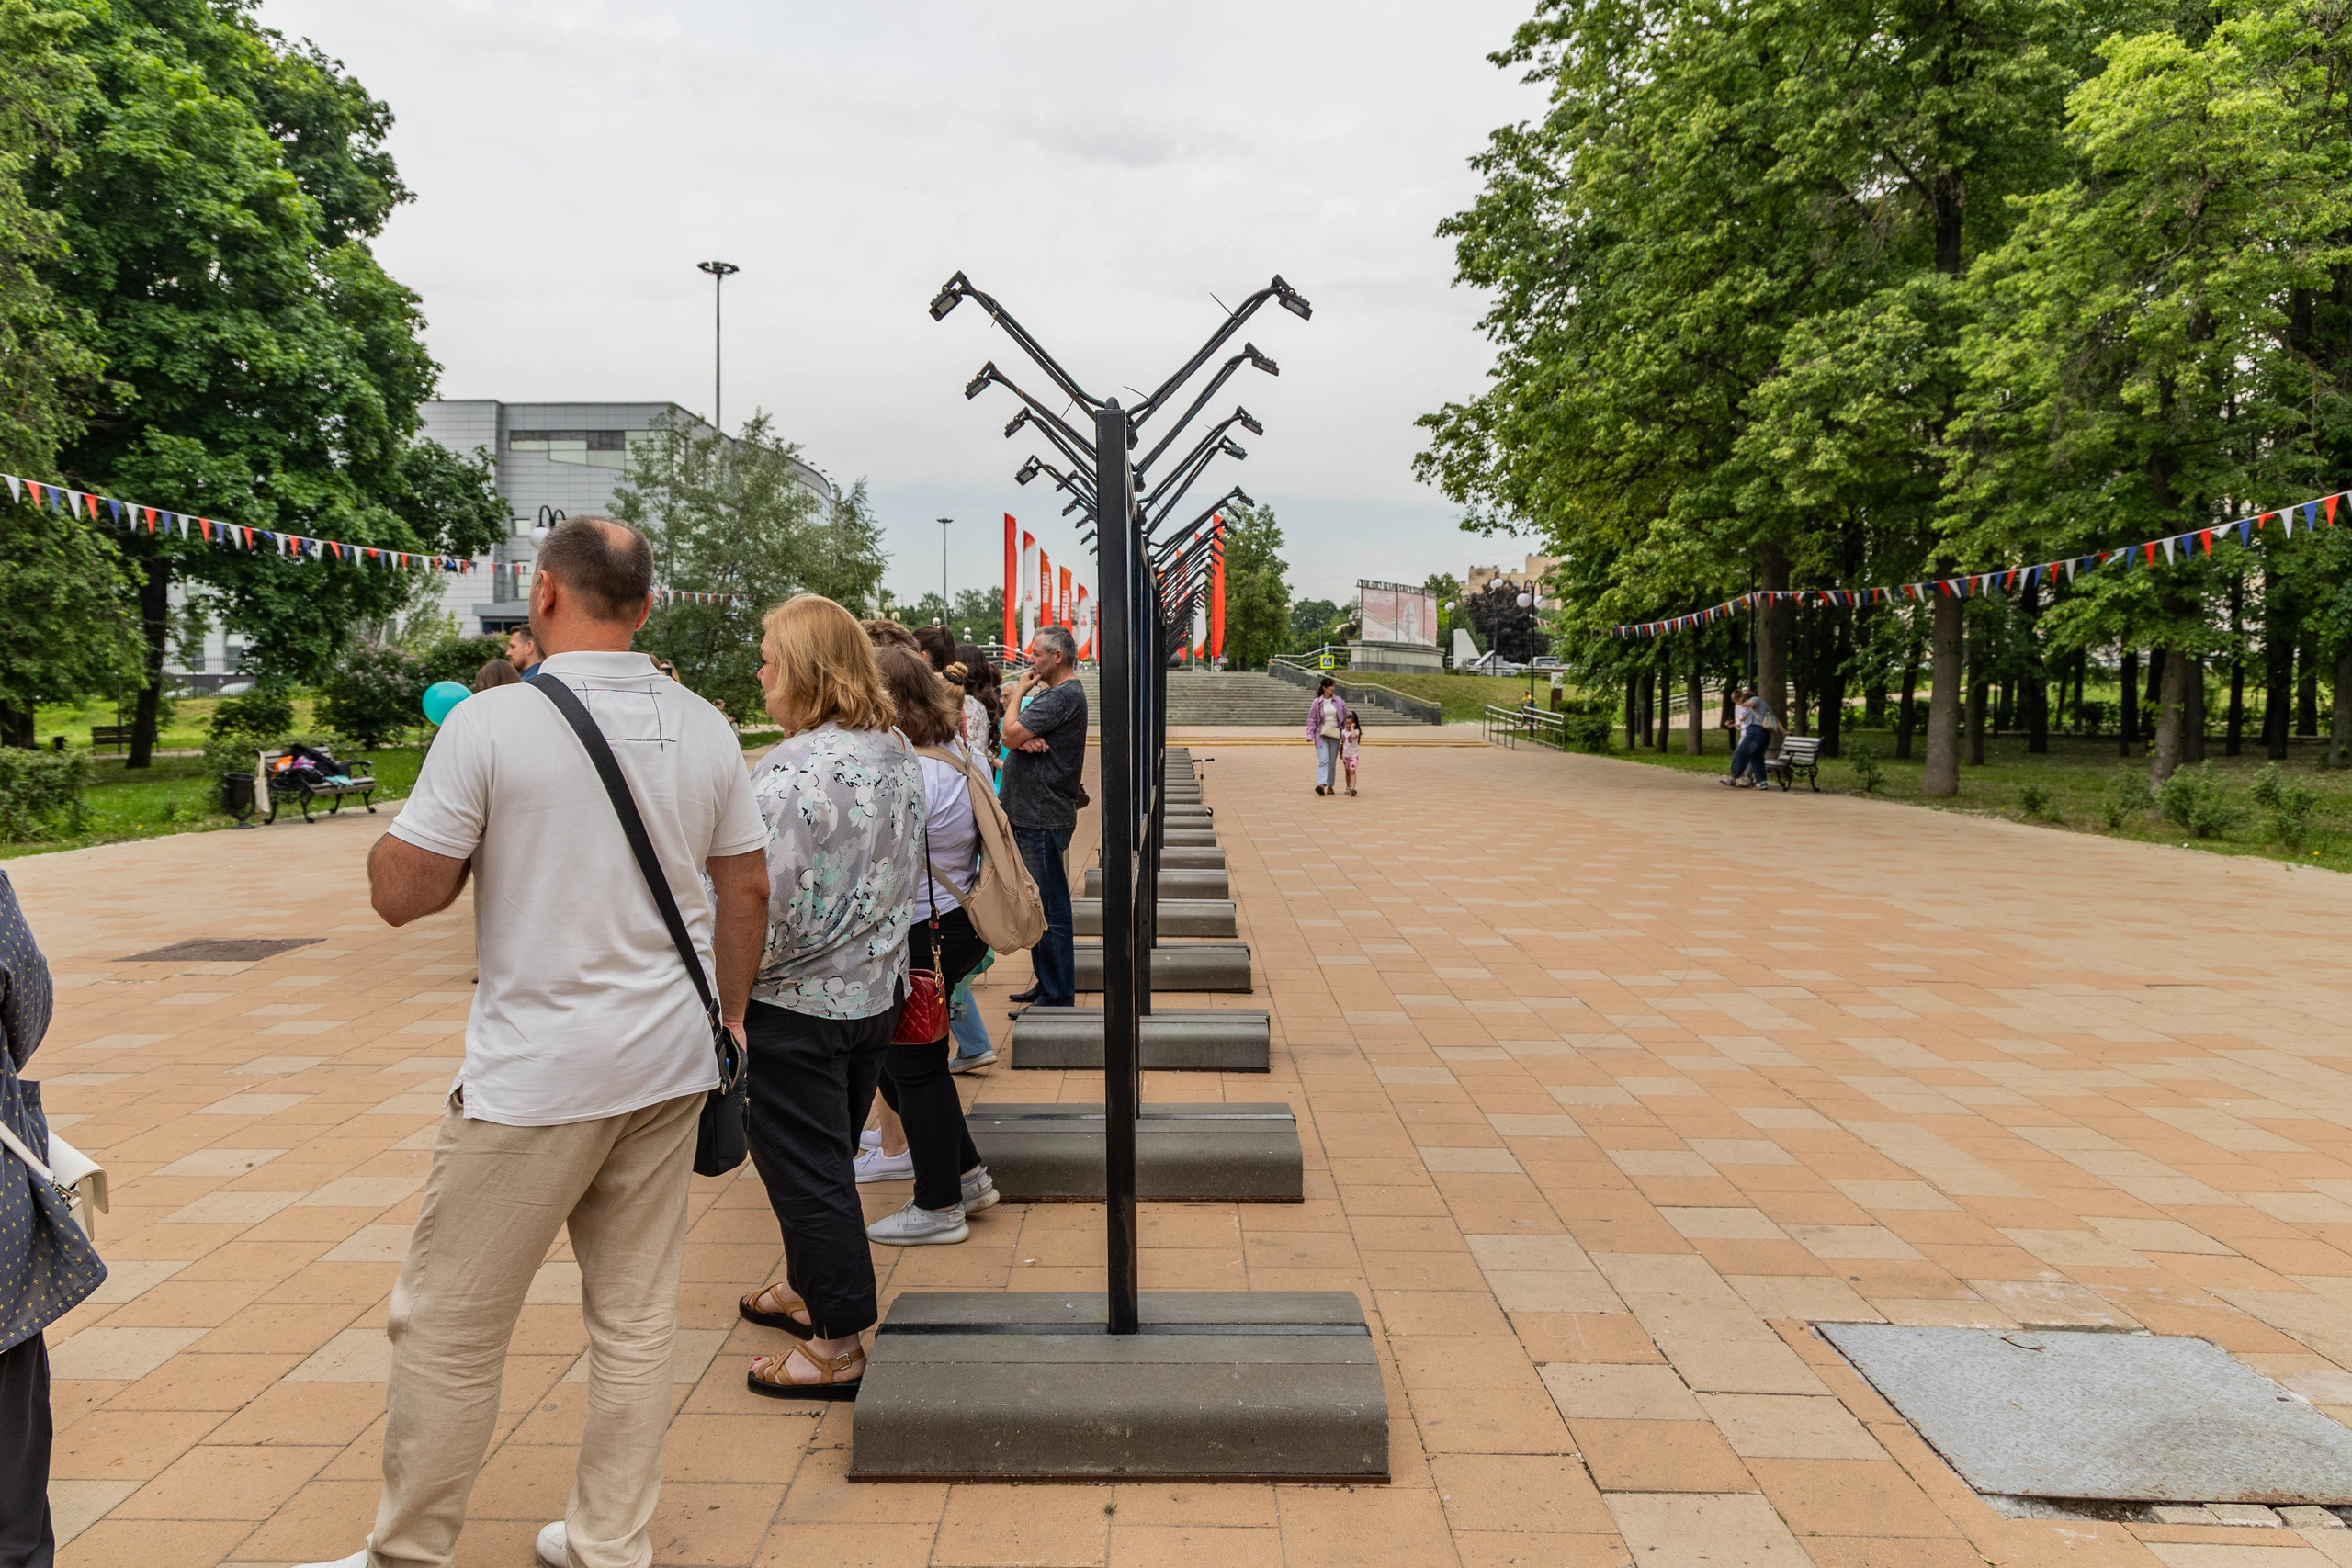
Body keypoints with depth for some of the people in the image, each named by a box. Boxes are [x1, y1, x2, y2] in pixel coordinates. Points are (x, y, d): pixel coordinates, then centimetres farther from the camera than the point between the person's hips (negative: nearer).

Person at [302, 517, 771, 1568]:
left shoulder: (492, 722, -12)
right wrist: (729, 1015, 21)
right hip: (669, 1067, 6)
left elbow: (401, 894, -11)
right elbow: (747, 889, 9)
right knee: (636, 1316, 14)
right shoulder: (703, 727, 3)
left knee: (449, 1326, 10)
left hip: (533, 1076, -5)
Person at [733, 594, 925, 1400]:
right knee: (829, 1157, 23)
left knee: (806, 1169, 5)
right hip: (875, 993, 8)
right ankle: (808, 1289, 40)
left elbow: (763, 905, -24)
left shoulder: (793, 769, -23)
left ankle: (837, 1346, 15)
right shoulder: (897, 754, 4)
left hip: (796, 1004, -8)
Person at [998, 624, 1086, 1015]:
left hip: (1044, 819, -11)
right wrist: (1027, 740, -12)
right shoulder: (1052, 693, 17)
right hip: (1031, 814, 11)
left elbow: (1011, 733, -20)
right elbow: (1017, 737, 12)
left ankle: (1058, 997, 1)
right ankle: (1047, 983, 28)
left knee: (1050, 909, -5)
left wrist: (1020, 692, -4)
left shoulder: (1063, 696, -17)